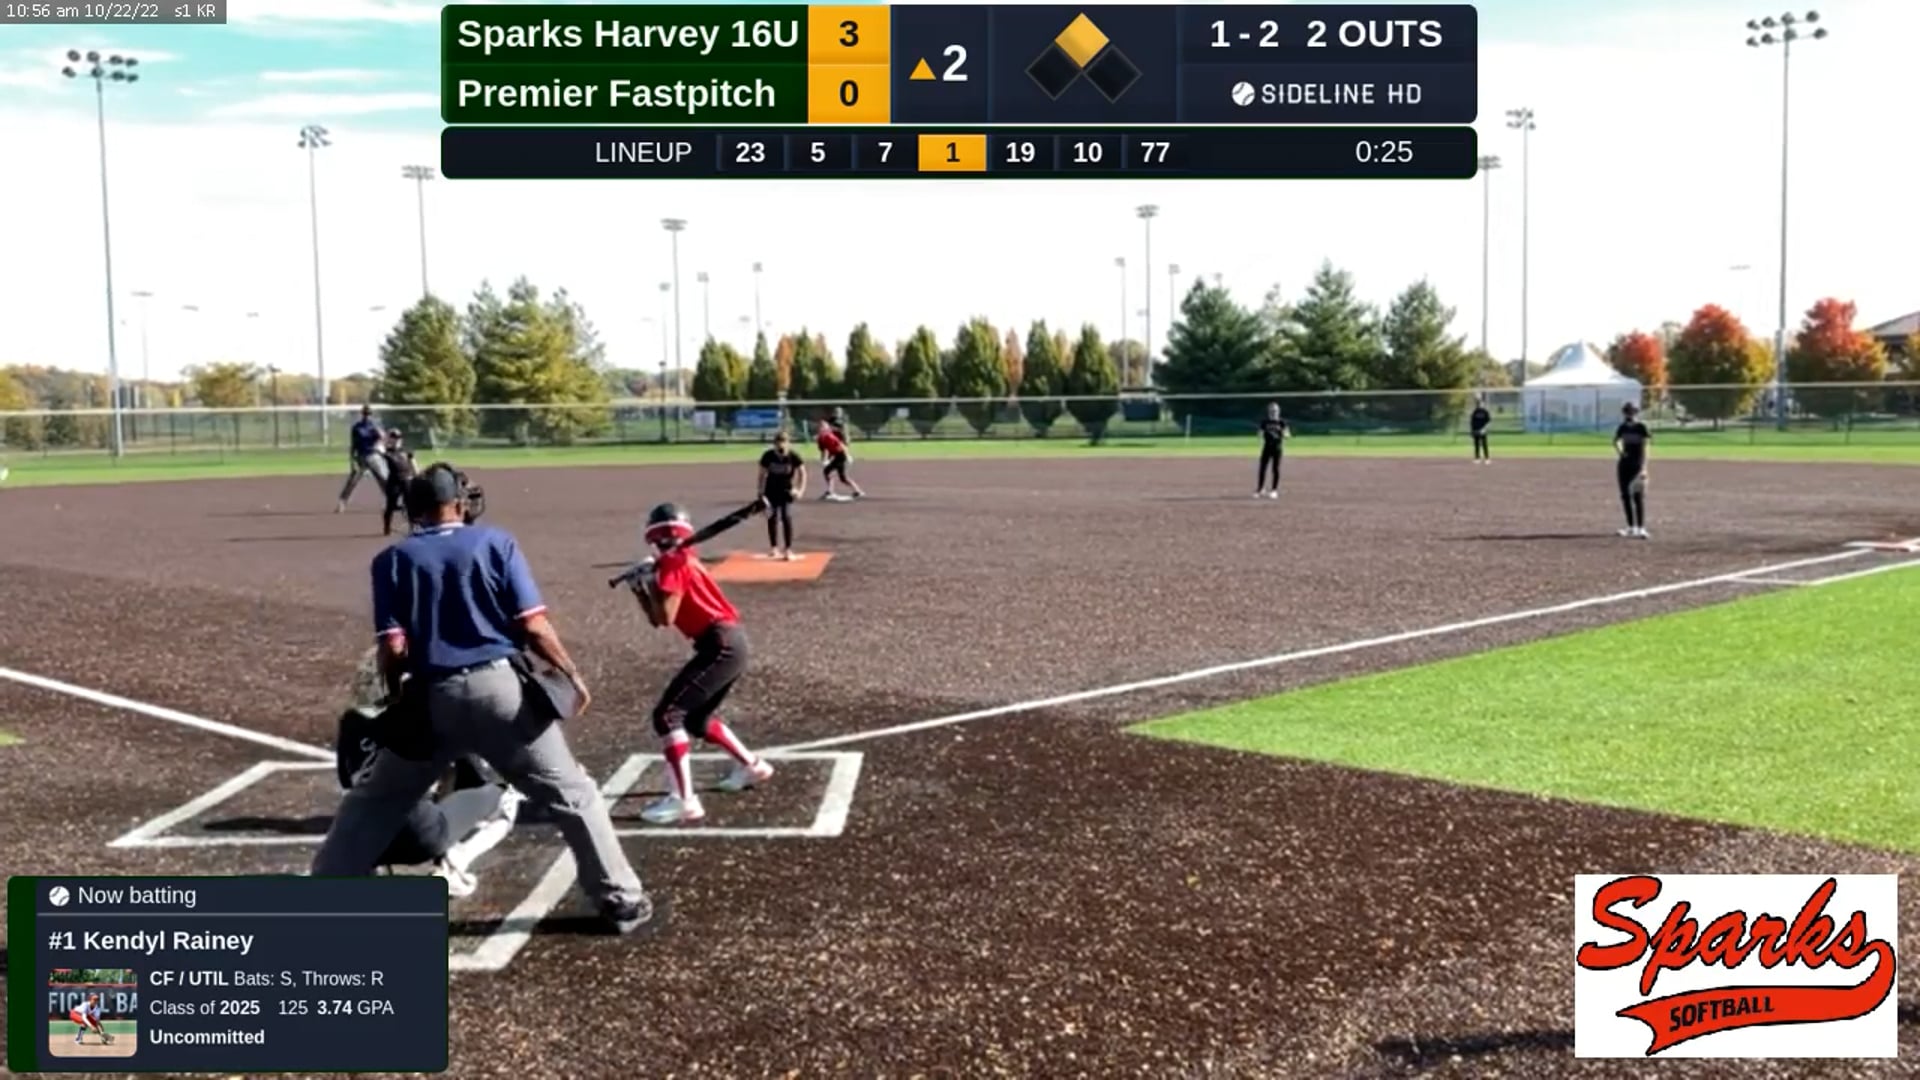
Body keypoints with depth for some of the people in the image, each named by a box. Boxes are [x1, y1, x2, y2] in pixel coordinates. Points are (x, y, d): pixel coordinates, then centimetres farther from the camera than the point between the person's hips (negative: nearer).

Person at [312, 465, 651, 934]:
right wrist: (572, 674, 10)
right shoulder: (495, 542, 7)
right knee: (571, 795, 9)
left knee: (373, 802, 20)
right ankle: (622, 899, 9)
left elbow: (394, 648, 0)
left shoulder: (393, 560, 9)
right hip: (499, 686, -1)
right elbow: (533, 626, -2)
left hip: (432, 699, 1)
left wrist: (396, 700, 17)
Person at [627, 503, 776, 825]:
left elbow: (665, 618, -15)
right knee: (697, 718, 26)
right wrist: (642, 591, 7)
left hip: (721, 646, -10)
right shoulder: (682, 561, 21)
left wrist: (648, 587, -1)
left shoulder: (673, 563, -7)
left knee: (667, 714, -12)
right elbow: (658, 619, 20)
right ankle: (751, 765, 39)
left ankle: (684, 801, -18)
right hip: (730, 644, 10)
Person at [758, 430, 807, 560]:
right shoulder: (768, 456, -19)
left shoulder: (793, 456, -21)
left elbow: (802, 473, -9)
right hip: (771, 491, 1)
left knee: (787, 517, -11)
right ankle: (774, 548, 13)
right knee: (772, 518, 1)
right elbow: (762, 475, -5)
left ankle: (788, 550, -7)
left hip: (786, 490, -1)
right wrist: (761, 492, -7)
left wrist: (800, 490, -18)